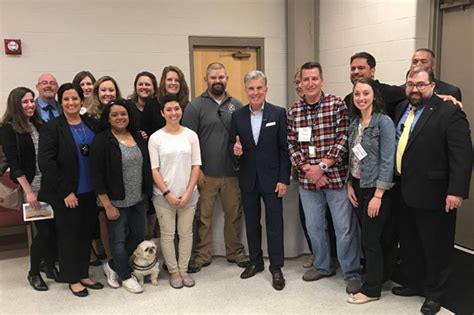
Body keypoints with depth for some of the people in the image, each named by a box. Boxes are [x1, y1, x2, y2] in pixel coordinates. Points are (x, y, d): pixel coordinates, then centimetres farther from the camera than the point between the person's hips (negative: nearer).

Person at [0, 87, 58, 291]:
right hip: (31, 187, -5)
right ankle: (33, 273, 18)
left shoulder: (39, 124, 9)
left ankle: (50, 266, 27)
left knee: (54, 227, 6)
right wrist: (28, 191, -14)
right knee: (43, 230, -3)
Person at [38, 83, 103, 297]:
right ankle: (72, 279, 23)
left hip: (90, 191, 5)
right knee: (68, 235, 8)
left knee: (86, 234, 14)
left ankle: (84, 274, 30)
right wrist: (65, 191, -16)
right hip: (66, 193, -4)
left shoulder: (91, 124, 5)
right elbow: (45, 162, -15)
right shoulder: (51, 127, -9)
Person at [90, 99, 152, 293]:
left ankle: (113, 266, 34)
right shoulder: (102, 141, -12)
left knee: (139, 235, 14)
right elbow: (97, 176, -14)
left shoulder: (138, 136, 4)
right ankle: (126, 276, 30)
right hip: (116, 201, -6)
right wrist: (108, 205, -16)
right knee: (118, 239, 8)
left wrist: (146, 194, 6)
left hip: (139, 199, 6)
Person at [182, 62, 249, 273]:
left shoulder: (237, 105, 7)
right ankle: (202, 256, 21)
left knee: (234, 214, 12)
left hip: (232, 172, 3)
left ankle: (235, 252, 28)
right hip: (205, 173, -2)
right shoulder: (195, 106, -2)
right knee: (203, 216, 7)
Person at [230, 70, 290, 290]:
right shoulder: (237, 115, 3)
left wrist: (284, 179, -9)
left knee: (274, 224, 2)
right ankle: (255, 262, 30)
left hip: (272, 178, -3)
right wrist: (235, 149, -15)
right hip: (248, 179, 3)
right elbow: (233, 144, 10)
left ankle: (276, 268, 14)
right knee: (251, 223, 14)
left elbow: (284, 149, -5)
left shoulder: (278, 113, -5)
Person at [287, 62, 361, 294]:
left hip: (336, 176, -4)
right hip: (307, 179, 4)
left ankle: (352, 274, 18)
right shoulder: (293, 111, 5)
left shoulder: (337, 104, -5)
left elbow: (343, 139, -10)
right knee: (314, 226, 15)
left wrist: (322, 166, -15)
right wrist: (306, 168, -10)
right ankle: (322, 266, 35)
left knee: (345, 228, 2)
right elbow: (291, 144, 4)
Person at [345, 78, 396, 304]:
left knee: (371, 239, 1)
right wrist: (349, 184, 4)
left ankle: (371, 289, 14)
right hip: (357, 187, 6)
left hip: (376, 189, -6)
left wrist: (378, 195, -18)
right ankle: (372, 275, 30)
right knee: (365, 237, 14)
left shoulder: (384, 122, -13)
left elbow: (387, 161, -16)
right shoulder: (354, 122, 7)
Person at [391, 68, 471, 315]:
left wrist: (456, 191, -22)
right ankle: (412, 283, 36)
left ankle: (433, 293, 25)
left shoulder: (449, 113, -12)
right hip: (404, 192, 7)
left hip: (432, 195, -7)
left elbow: (462, 155, -17)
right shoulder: (401, 109, 9)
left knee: (435, 246, 9)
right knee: (409, 244, 19)